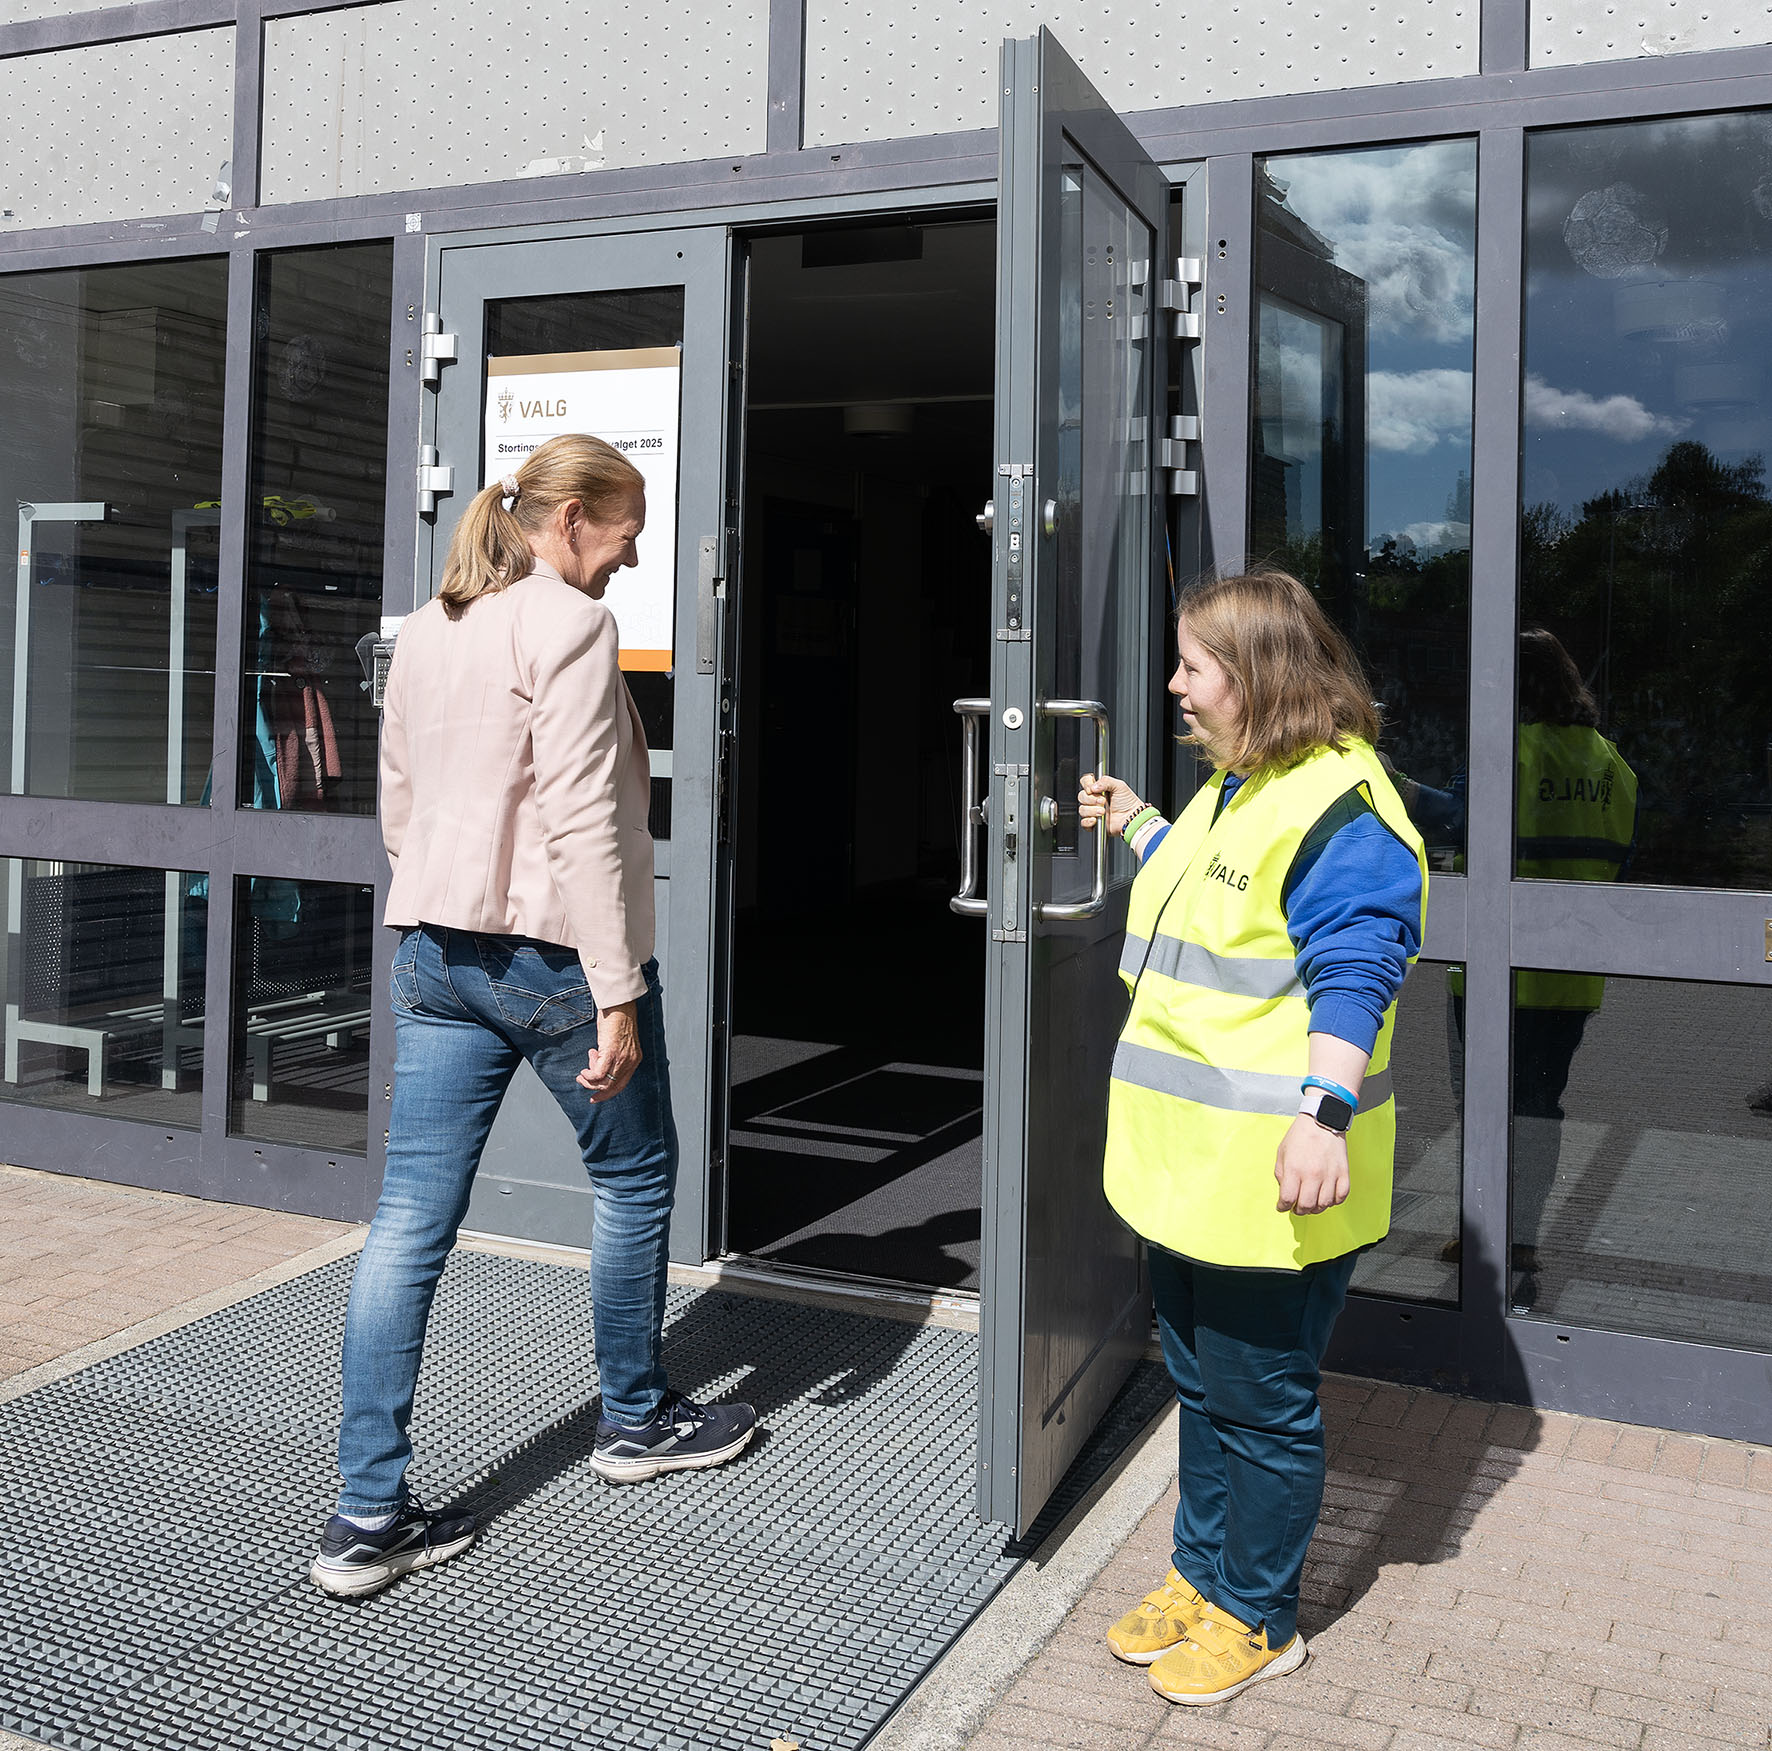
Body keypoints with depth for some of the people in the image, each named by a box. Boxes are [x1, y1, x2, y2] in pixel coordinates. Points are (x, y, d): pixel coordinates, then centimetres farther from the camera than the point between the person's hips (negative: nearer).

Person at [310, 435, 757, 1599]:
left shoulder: (424, 631, 13)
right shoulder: (569, 625, -12)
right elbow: (582, 820, -19)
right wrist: (618, 993, -18)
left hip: (437, 955, 8)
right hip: (553, 953, -7)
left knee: (412, 1220, 5)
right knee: (636, 1178, 15)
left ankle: (369, 1516, 7)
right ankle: (638, 1419, 33)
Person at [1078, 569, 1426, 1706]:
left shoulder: (1341, 808, -18)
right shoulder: (1236, 789, 14)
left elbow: (1353, 974, -25)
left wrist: (1325, 1112, -33)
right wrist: (1137, 828, 30)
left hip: (1270, 1183, -10)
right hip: (1191, 1171, 10)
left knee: (1261, 1406, 7)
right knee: (1202, 1385, 22)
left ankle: (1255, 1617, 25)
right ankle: (1202, 1573, 38)